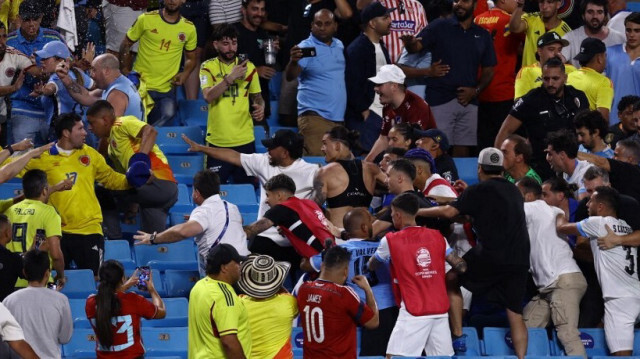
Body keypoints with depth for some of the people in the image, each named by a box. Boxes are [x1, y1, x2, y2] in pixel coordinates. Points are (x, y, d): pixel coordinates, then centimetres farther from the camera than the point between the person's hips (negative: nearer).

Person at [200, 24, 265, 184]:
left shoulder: (248, 67, 7)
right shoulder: (208, 67, 0)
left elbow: (257, 97, 17)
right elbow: (208, 96, -16)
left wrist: (260, 107, -6)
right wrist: (230, 77, -23)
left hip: (245, 140, 2)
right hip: (217, 140, -2)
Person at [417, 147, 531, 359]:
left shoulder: (479, 191, -1)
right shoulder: (514, 191, 19)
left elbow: (449, 212, -8)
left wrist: (417, 212, 4)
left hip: (491, 256, -5)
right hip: (519, 260, 5)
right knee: (515, 313, 6)